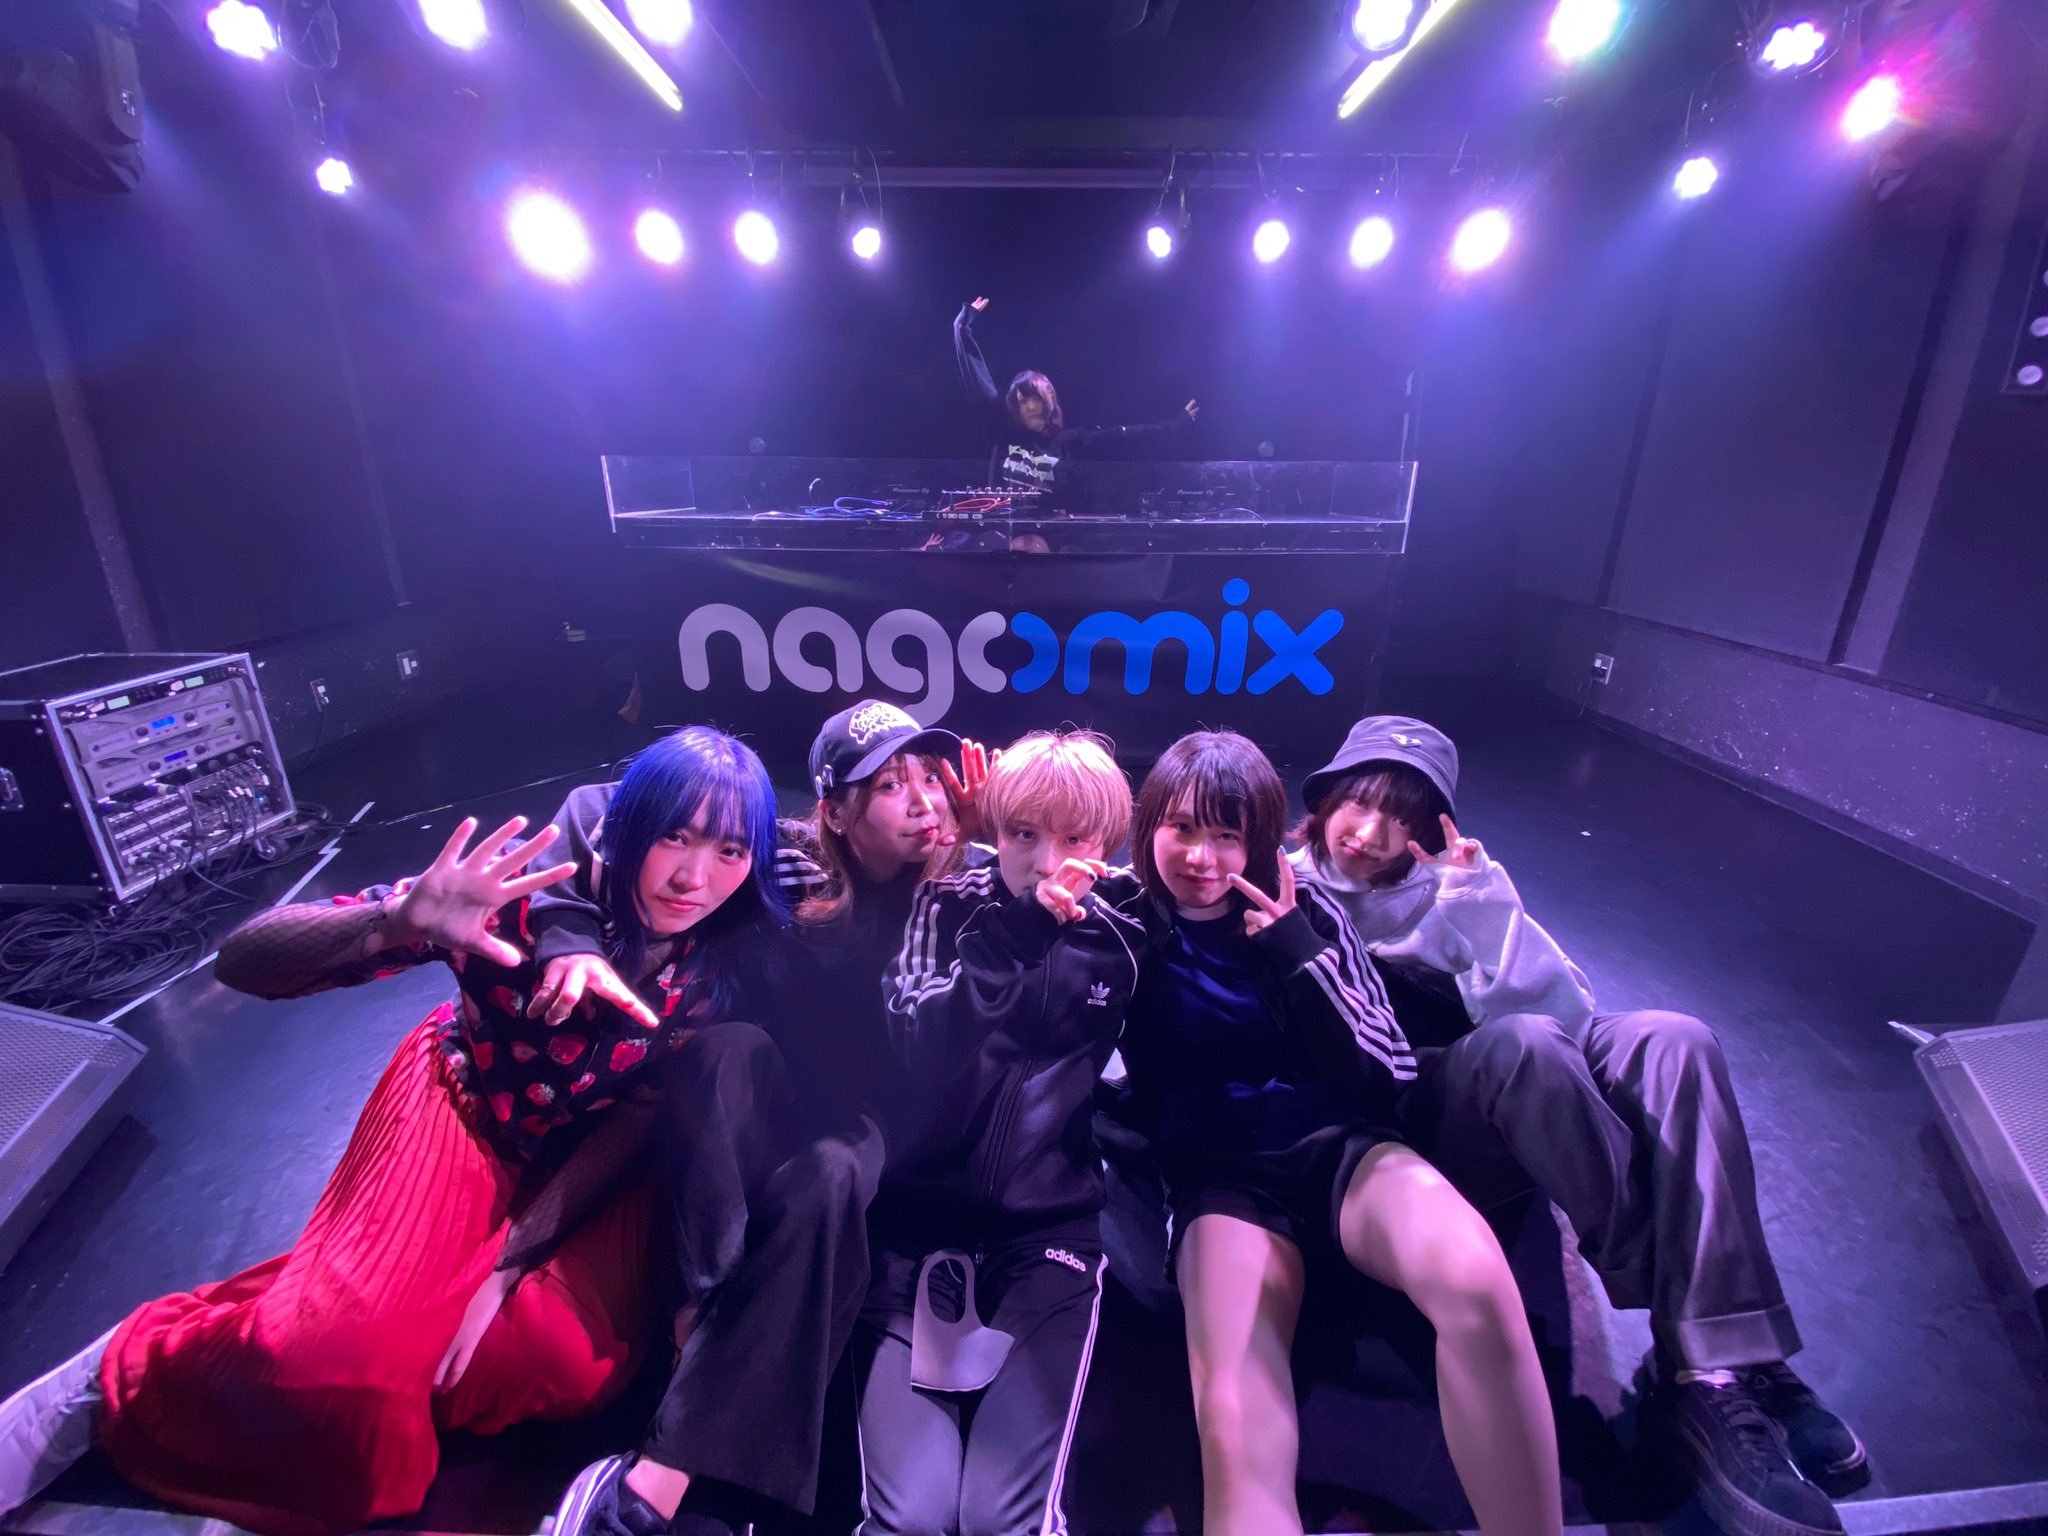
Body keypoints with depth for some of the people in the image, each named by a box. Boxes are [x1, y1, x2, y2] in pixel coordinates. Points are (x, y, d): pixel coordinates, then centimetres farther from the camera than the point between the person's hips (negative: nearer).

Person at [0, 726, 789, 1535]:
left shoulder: (732, 958, -24)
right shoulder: (526, 890, -31)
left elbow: (636, 1117, -14)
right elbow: (241, 962, -29)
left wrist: (506, 1265, -17)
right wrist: (394, 923, -49)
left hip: (588, 1162, 3)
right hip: (460, 1116, -2)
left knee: (564, 1357, -16)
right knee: (326, 1345, -20)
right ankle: (127, 1371, 15)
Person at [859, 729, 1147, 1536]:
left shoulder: (1124, 930, 1)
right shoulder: (949, 908, 0)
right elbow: (920, 1043, -14)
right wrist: (1024, 926, -20)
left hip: (1049, 1235, 0)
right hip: (915, 1229, 1)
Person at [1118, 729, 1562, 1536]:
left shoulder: (1302, 914, 5)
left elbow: (1386, 1074, 1)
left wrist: (1298, 954, -11)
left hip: (1341, 1147, 2)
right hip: (1223, 1180, -1)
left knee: (1476, 1282, -33)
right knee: (1237, 1436, -32)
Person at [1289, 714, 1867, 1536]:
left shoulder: (1444, 886, 9)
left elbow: (1569, 1011, -1)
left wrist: (1487, 911, -15)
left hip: (1510, 1104, 5)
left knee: (1670, 1039, -19)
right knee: (1521, 1043, -32)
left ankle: (1723, 1373, -20)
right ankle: (1694, 1333, -15)